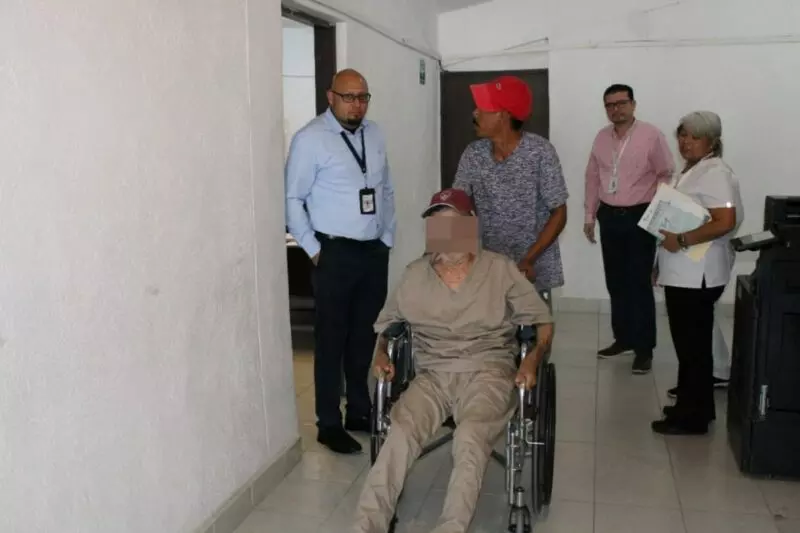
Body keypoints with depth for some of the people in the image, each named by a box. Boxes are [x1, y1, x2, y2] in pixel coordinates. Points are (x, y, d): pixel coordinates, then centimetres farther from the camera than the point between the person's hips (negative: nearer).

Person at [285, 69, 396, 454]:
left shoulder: (374, 134, 10)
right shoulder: (310, 139, -8)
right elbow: (292, 198, -8)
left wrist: (387, 237, 11)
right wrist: (313, 249, -11)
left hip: (374, 251, 6)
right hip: (335, 253, -6)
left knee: (366, 335, 13)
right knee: (332, 339, 1)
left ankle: (360, 411, 28)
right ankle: (329, 424, 12)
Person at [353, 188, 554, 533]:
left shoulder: (501, 270, 5)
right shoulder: (413, 276, 11)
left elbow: (543, 322, 8)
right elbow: (387, 323, 23)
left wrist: (533, 358, -12)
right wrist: (381, 353, 1)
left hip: (487, 372, -2)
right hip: (432, 375, 2)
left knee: (470, 437, -34)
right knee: (401, 435, -28)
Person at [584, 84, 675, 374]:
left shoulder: (651, 135, -8)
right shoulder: (601, 137, 8)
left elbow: (666, 175, -7)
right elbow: (592, 177, 13)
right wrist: (590, 215, 13)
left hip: (640, 217, -5)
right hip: (609, 216, 5)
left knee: (639, 283, -3)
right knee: (615, 281, 12)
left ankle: (644, 348, 5)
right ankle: (623, 338, 26)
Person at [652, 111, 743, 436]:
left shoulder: (715, 174, -15)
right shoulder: (692, 171, 16)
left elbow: (725, 222, -25)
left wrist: (682, 240, -22)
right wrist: (666, 250, 18)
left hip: (697, 275, -10)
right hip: (682, 272, 10)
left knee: (693, 345, -2)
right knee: (689, 343, 17)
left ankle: (692, 418, 8)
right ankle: (692, 406, 28)